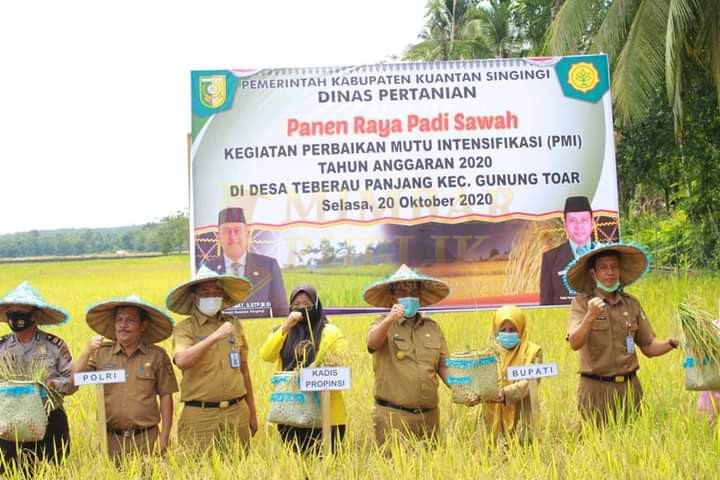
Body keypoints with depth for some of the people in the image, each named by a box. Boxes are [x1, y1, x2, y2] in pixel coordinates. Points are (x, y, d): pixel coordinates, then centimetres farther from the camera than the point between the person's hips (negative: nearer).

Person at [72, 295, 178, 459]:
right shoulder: (101, 353, 6)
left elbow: (165, 396, 3)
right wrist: (87, 352, -13)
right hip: (110, 438, 1)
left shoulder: (157, 356, 1)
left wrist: (164, 437, 0)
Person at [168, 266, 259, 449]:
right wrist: (215, 336, -25)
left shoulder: (234, 324, 12)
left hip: (237, 413, 4)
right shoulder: (185, 328, -1)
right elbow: (181, 361, -21)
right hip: (200, 415, -4)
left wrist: (252, 412, 19)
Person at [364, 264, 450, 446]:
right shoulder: (383, 325, 2)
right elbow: (372, 343, -21)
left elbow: (443, 366, 14)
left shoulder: (432, 327, 14)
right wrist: (389, 320, -38)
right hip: (393, 416, -4)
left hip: (429, 415, 4)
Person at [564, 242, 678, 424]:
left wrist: (672, 343, -7)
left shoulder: (631, 303, 8)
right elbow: (574, 344, -18)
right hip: (596, 389, -3)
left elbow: (648, 348, 12)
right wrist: (590, 316, -33)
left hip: (630, 387, 4)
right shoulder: (581, 303, -3)